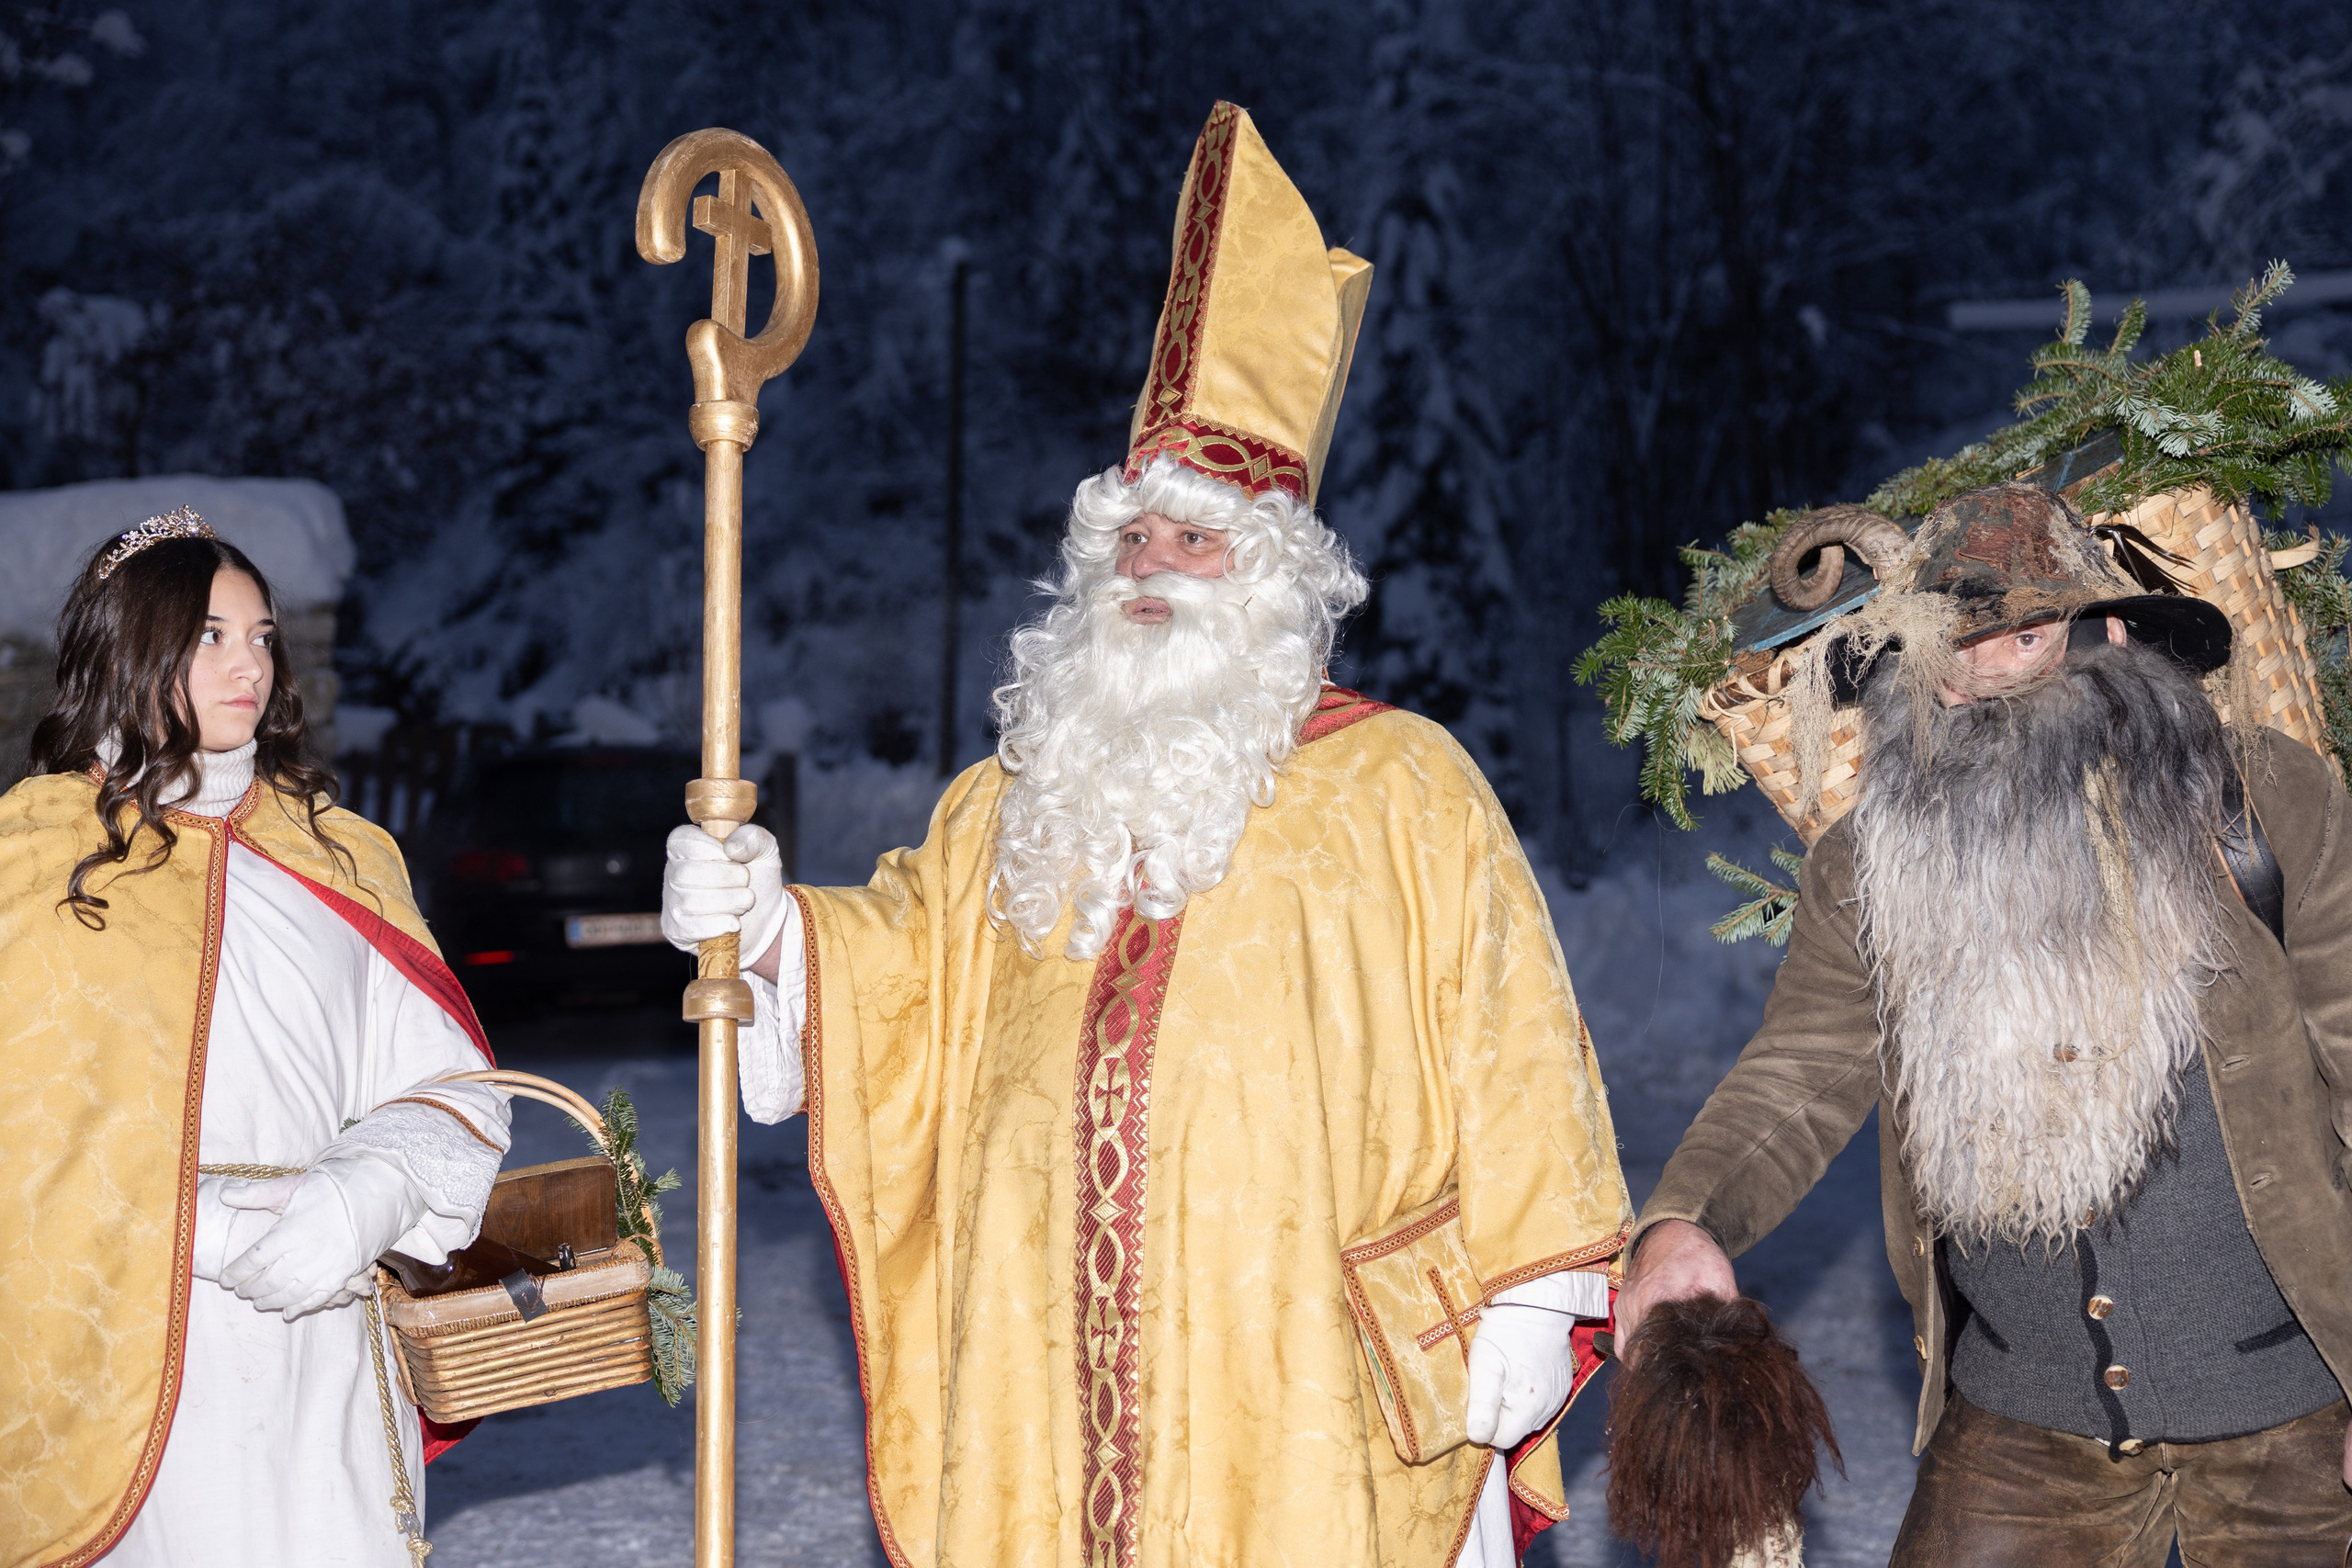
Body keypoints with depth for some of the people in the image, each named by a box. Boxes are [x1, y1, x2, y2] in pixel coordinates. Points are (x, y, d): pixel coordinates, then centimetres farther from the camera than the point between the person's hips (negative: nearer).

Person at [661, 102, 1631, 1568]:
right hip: (1049, 1369, 4)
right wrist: (768, 924, 3)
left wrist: (1526, 1296, -9)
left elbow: (1504, 1051, -3)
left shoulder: (1401, 787, 0)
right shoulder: (1023, 792, 15)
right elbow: (910, 958, 23)